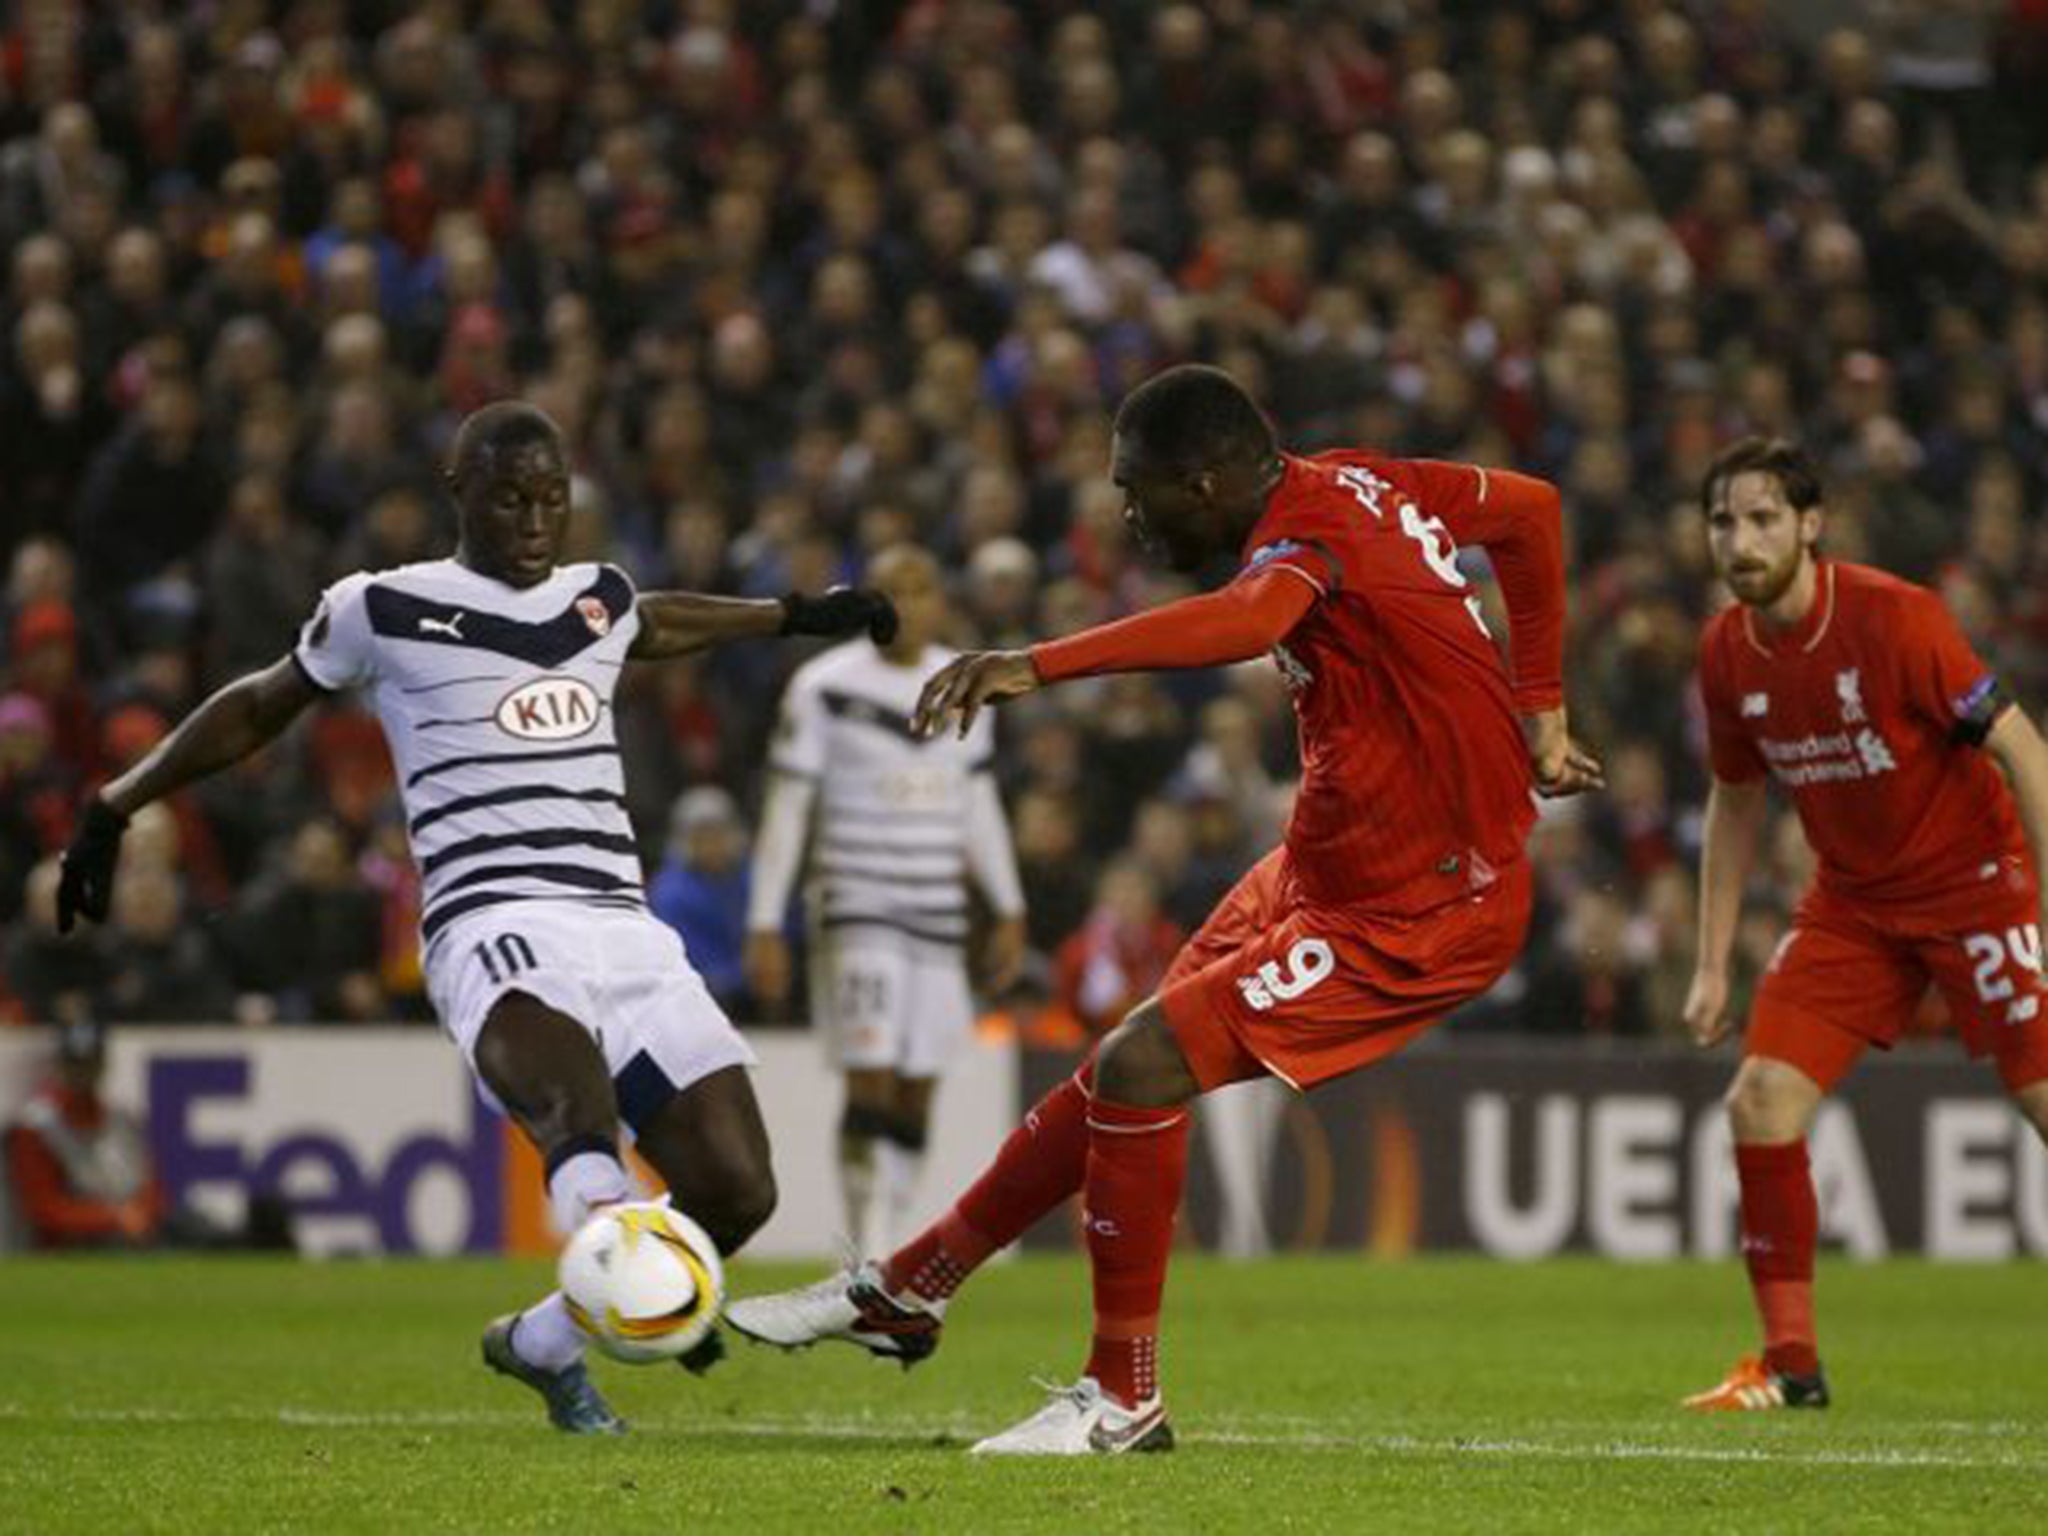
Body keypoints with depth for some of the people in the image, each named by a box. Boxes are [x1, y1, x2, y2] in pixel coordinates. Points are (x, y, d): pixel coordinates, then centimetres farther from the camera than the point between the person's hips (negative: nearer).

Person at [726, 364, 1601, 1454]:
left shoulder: (1310, 534, -24)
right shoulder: (1359, 483, 4)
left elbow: (1243, 620, -48)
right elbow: (1529, 506, 18)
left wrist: (1037, 665, -58)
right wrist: (1538, 715, 21)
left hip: (1417, 912, -10)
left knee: (1143, 1068, -17)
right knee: (1133, 1068, 14)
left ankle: (1123, 1399, -4)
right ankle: (905, 1292, 27)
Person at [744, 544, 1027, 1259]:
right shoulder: (826, 687, -6)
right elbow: (786, 810, -4)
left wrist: (1009, 913, 16)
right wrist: (765, 926, -7)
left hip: (938, 917, 5)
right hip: (855, 907, -5)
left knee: (915, 1098, 5)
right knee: (871, 1086, -14)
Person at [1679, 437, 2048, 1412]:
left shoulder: (1893, 618, -21)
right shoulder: (1726, 653, -3)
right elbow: (1736, 801, 11)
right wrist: (1713, 965, 8)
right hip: (1851, 901, 5)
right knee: (1761, 1100, -8)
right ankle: (1790, 1361, 2)